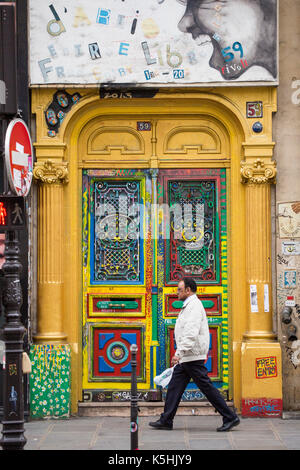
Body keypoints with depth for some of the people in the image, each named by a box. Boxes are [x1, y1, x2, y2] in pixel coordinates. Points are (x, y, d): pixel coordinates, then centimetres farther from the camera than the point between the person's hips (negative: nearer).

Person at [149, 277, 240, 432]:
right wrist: (180, 355, 25)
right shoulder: (188, 307, 18)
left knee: (206, 387, -7)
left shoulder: (195, 306, -15)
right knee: (174, 387, 9)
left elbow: (191, 334, -26)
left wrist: (179, 353, -31)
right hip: (185, 359, 10)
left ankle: (230, 418, -2)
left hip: (193, 357, -10)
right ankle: (166, 420, 12)